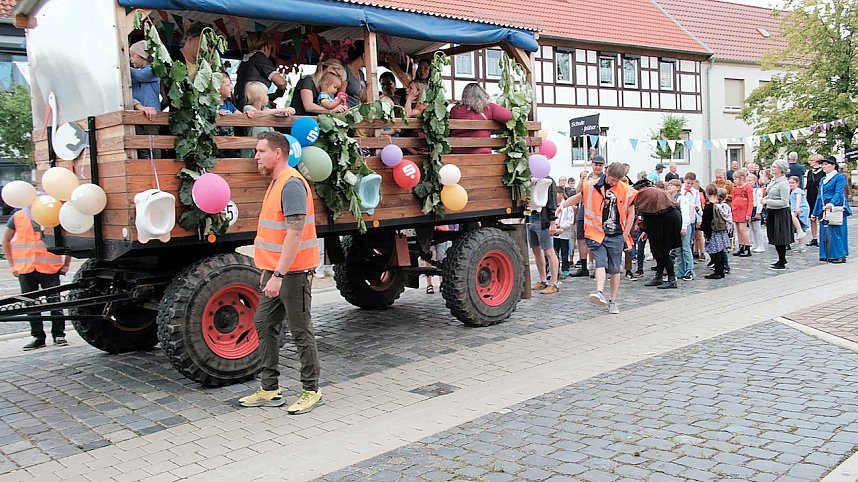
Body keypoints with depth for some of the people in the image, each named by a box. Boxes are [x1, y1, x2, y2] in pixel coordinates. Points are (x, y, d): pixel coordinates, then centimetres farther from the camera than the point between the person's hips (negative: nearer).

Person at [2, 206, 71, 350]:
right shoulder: (17, 217, 5)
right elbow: (6, 241, 15)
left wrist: (66, 264, 3)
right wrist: (12, 265, 7)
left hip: (50, 268, -2)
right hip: (25, 269, 2)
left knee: (54, 301, 0)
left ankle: (59, 334, 12)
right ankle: (38, 337, 18)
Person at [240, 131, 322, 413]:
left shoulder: (291, 184, -17)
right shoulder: (276, 183, 15)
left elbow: (295, 234, -24)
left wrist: (278, 275, -25)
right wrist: (268, 270, 20)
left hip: (293, 273, -10)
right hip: (276, 272, 10)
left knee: (301, 332, 0)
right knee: (264, 325, 14)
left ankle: (311, 391, 14)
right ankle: (269, 390, 24)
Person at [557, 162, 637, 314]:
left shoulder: (626, 190, 1)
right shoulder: (592, 187, 1)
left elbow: (631, 214, 8)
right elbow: (578, 197, 17)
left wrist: (625, 235, 4)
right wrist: (562, 206, 4)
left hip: (616, 236, 1)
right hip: (597, 234, -1)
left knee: (615, 269, 5)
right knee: (601, 263, -18)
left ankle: (613, 301, 13)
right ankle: (600, 293, -31)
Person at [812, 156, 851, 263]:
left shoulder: (840, 177, -5)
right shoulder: (823, 180, 18)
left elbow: (839, 193, -18)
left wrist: (831, 204, -35)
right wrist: (816, 213, 17)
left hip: (835, 209, -7)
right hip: (824, 210, 7)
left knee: (835, 233, -6)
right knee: (824, 233, 7)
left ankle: (839, 255, 0)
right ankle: (826, 255, 13)